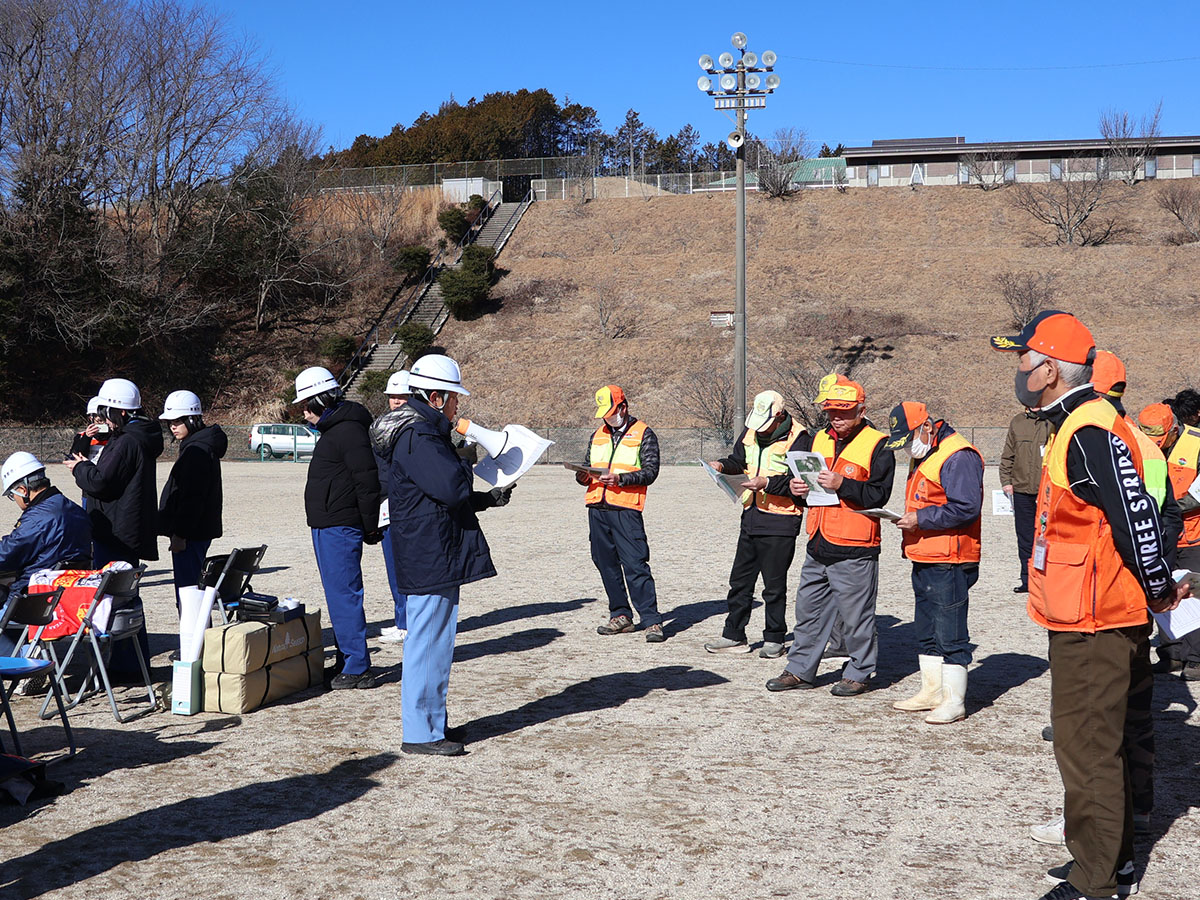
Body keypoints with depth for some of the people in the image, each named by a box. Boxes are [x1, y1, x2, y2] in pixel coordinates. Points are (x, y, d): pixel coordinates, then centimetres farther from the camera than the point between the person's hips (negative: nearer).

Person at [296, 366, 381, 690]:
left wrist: (370, 527, -15)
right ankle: (346, 663, 23)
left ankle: (357, 669, -4)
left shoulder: (347, 431, -16)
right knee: (338, 594, 15)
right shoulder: (334, 429, 18)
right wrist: (368, 526, 20)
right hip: (327, 527, 11)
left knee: (343, 596, -8)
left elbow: (368, 480, -20)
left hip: (340, 529, -11)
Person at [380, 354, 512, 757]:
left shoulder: (428, 433, 17)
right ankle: (420, 733, 3)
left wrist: (488, 499, 16)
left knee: (436, 641, 17)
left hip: (439, 556, 11)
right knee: (426, 643, -5)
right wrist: (465, 467, -7)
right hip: (429, 560, -11)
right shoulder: (416, 438, -17)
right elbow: (452, 488, -28)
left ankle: (432, 722, 27)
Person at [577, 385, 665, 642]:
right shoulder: (599, 434, 19)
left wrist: (620, 479, -19)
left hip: (625, 508, -6)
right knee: (606, 563, 8)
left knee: (635, 565, -11)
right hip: (597, 507, 6)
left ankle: (652, 621, -9)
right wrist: (583, 476, -2)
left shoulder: (643, 433, 1)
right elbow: (587, 465, 22)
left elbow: (650, 472, -6)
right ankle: (621, 615, 18)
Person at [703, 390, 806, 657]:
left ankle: (774, 639, 16)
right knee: (740, 579, 12)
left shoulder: (798, 437, -13)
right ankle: (734, 636, 21)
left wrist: (767, 483, -27)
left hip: (780, 521, -7)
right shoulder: (751, 430, 8)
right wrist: (723, 465, 1)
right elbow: (739, 460, 21)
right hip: (751, 516, 7)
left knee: (774, 584, 2)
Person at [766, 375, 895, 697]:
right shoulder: (818, 439, 13)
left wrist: (841, 484, -25)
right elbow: (802, 476, 21)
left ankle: (858, 674, 17)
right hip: (818, 546, 7)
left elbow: (878, 494, -16)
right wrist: (796, 487, -1)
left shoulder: (877, 444, -7)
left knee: (856, 616, 2)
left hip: (855, 550, -7)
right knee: (808, 610, 14)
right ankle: (800, 670, 24)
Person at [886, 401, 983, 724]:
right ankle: (932, 691, 26)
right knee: (927, 631, 16)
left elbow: (966, 508, -23)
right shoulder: (923, 456, 17)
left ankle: (954, 701, 1)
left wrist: (920, 519, -20)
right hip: (924, 560, 11)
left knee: (950, 633, -5)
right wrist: (908, 522, 7)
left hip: (948, 563, -11)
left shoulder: (958, 457, -16)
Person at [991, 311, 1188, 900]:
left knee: (1086, 749, -3)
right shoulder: (1077, 426, 13)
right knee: (1099, 743, 21)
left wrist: (1159, 591, -15)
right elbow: (1129, 508, 19)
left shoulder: (1088, 433, -21)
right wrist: (1155, 588, 18)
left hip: (1092, 628, -11)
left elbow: (1135, 512, -26)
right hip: (1088, 622, 11)